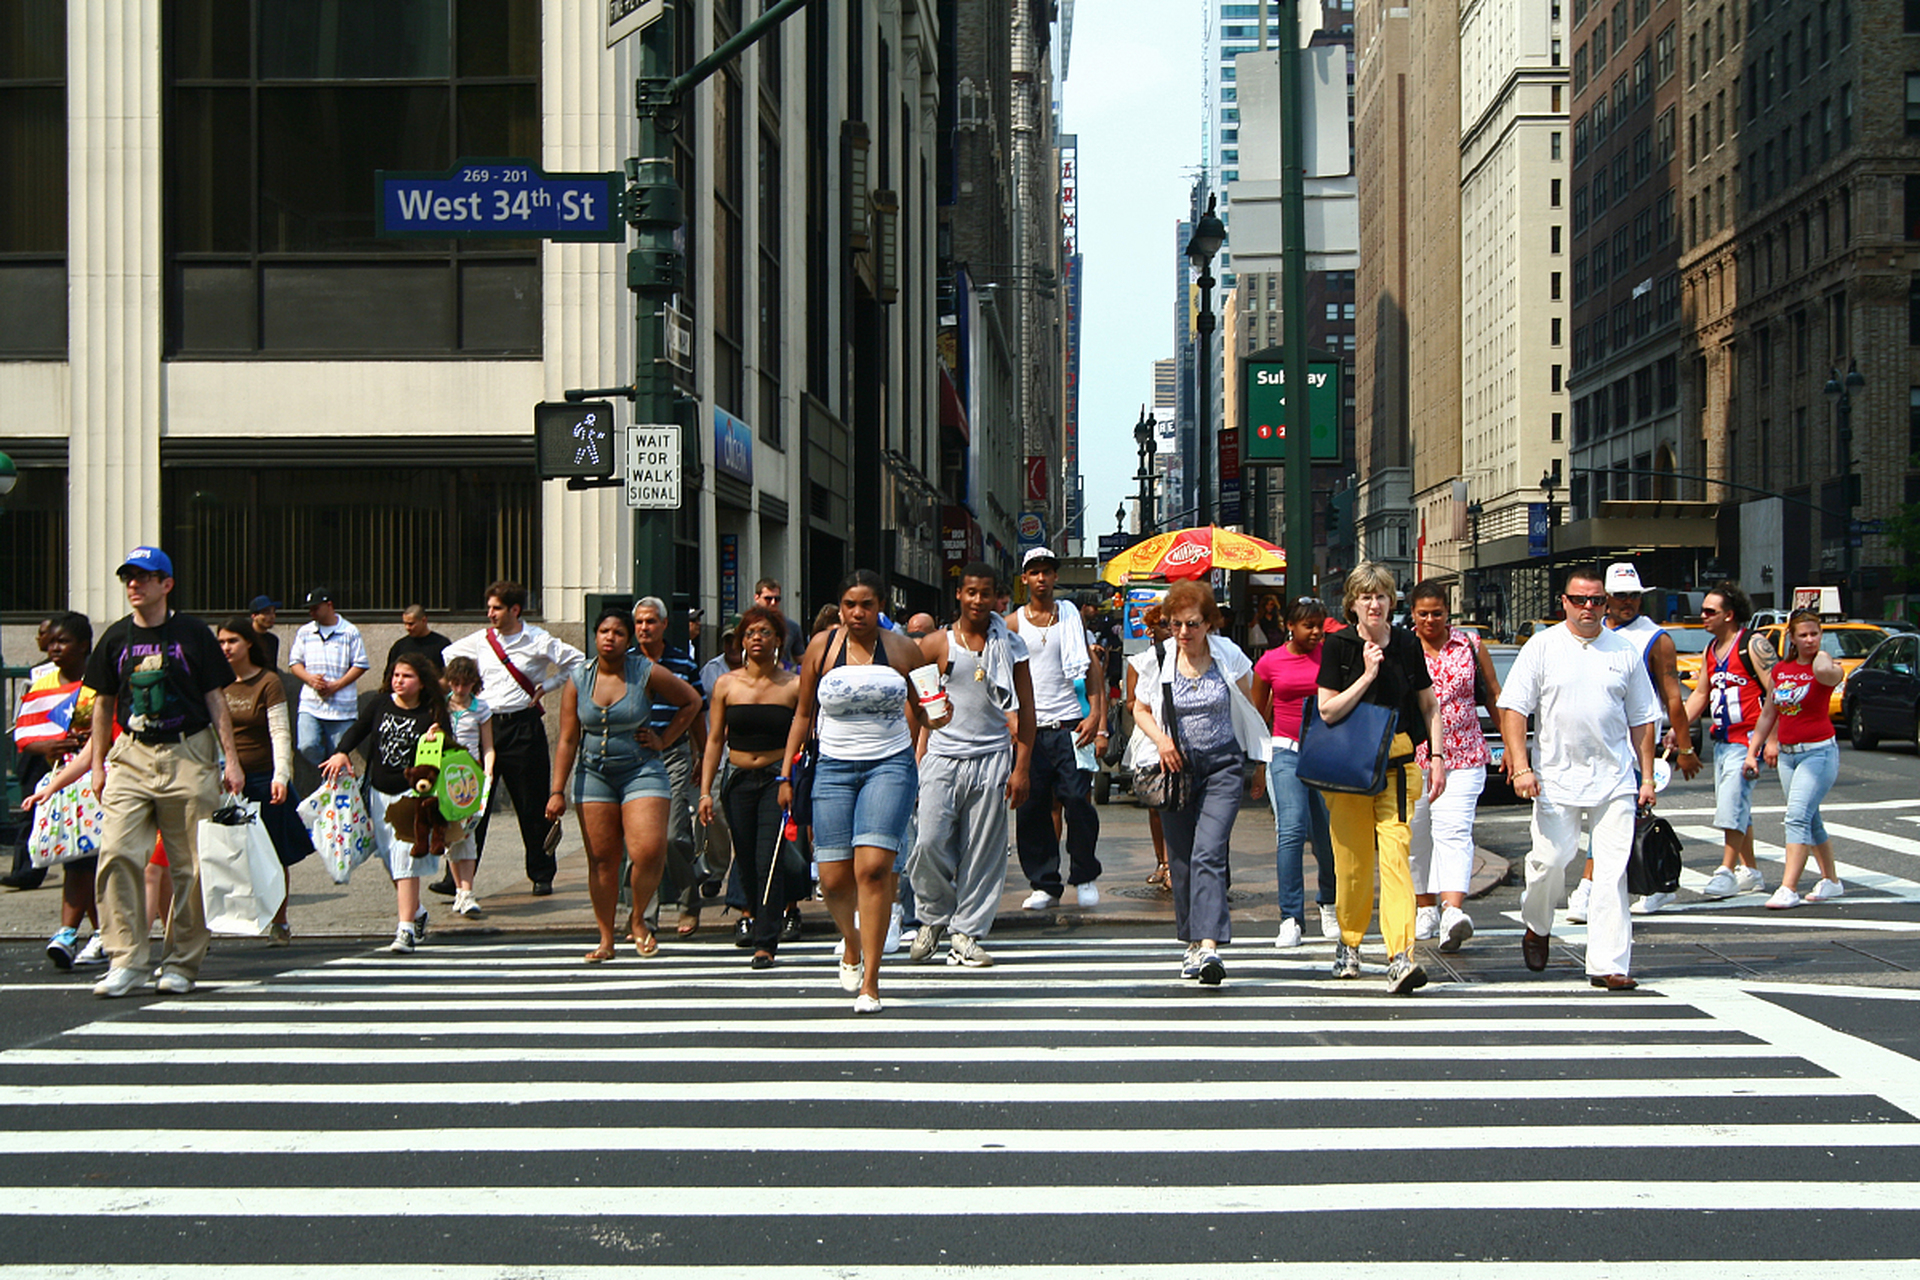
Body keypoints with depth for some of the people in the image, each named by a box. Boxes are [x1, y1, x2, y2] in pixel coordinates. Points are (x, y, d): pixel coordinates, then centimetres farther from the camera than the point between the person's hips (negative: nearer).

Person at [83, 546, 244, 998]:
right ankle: (126, 960, -7)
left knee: (190, 866, 0)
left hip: (190, 756, -2)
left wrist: (231, 759, -2)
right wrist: (98, 764, 12)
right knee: (117, 854, -12)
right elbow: (104, 703, 17)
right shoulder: (116, 637, 9)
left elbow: (215, 700, 3)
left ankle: (181, 962, 10)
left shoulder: (192, 633, 1)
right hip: (132, 755, 2)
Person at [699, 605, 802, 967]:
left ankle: (765, 942, -7)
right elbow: (715, 740, 6)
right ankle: (753, 911, 38)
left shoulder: (793, 686, -2)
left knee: (769, 861, -11)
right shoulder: (726, 685, 5)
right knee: (745, 859, 9)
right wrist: (705, 791, 1)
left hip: (778, 778, -3)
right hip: (738, 781, 3)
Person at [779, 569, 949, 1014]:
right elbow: (803, 715, 13)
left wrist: (937, 718, -6)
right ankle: (851, 940, 33)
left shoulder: (903, 650, 4)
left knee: (873, 868, -17)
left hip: (890, 765, -2)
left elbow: (921, 714, 16)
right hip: (834, 767, 2)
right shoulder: (821, 647, 5)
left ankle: (870, 982, -10)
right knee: (834, 879, -2)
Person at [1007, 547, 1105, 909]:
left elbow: (1091, 668, 7)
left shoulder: (1072, 617, 9)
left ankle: (1085, 876, 9)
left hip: (1070, 726, -1)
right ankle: (1044, 884, 9)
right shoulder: (1013, 623, 8)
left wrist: (1095, 714, -5)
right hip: (1030, 728, 1)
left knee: (1078, 801, -9)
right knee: (1031, 808, -1)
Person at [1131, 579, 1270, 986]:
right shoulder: (1159, 659, -2)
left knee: (1208, 855, -16)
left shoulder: (1229, 656, -4)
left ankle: (1209, 946, -23)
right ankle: (1193, 941, 23)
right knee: (1181, 858, 7)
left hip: (1222, 767, -2)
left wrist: (1261, 764, 16)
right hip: (1176, 768, 2)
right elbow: (1140, 710, 10)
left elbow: (1248, 712, 10)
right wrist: (1161, 739, -10)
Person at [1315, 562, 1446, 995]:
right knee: (1353, 858, 6)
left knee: (1394, 853, -13)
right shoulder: (1338, 645, -2)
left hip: (1397, 764, 0)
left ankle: (1401, 958, -21)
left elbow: (1429, 705, 13)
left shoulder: (1407, 646, 4)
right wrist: (1367, 676, -15)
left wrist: (1437, 755, 5)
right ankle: (1348, 942, 31)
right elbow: (1328, 711, -8)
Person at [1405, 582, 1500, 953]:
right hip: (1412, 756, 1)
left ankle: (1453, 910, -28)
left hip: (1463, 755, -1)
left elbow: (1494, 696, 11)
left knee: (1454, 831, -15)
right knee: (1416, 835, 7)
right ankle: (1425, 909, 22)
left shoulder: (1470, 645, 5)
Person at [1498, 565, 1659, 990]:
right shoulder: (1542, 647, 2)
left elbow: (1641, 719, 14)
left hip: (1614, 782, 2)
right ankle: (1537, 927, 28)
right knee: (1549, 862, -2)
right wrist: (1520, 767, -10)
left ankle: (1608, 964, -1)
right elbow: (1513, 708, 0)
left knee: (1612, 873, -4)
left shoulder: (1625, 651, 9)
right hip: (1556, 780, -1)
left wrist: (1647, 776, 9)